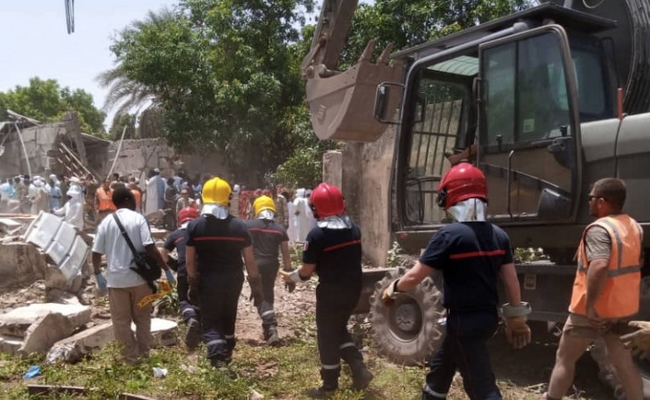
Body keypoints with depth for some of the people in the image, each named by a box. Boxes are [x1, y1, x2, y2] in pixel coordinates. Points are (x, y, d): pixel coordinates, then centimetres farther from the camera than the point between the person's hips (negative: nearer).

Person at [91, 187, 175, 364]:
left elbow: (96, 252, 4)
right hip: (139, 276, -1)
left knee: (121, 320, 11)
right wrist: (166, 269, -9)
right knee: (142, 317, 16)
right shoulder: (138, 219, -6)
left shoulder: (106, 222, 2)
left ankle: (131, 355, 16)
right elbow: (150, 248, -15)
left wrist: (97, 273, 18)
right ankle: (144, 352, 22)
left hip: (116, 278, 1)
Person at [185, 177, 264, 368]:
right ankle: (227, 353, 37)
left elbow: (189, 261, -6)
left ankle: (217, 354, -18)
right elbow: (250, 261, -4)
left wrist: (193, 284, 5)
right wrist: (256, 286, 4)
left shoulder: (195, 226, -8)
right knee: (228, 318, 22)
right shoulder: (239, 226, -5)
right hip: (233, 279, 3)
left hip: (208, 280, -2)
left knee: (210, 321, 3)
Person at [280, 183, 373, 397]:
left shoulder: (317, 234, -17)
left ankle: (330, 384, 19)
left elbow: (307, 269, -13)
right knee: (339, 329, 23)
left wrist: (292, 277, 7)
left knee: (327, 336, 9)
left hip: (331, 291, -6)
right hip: (353, 287, 6)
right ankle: (360, 370, 15)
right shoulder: (354, 228, 3)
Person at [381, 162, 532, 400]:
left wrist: (393, 289, 3)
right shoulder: (498, 235, 2)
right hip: (488, 317, 8)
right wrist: (516, 319, 16)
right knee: (440, 367, 26)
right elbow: (511, 280, 6)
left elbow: (415, 277, -16)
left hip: (464, 321, -8)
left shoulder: (450, 235, -18)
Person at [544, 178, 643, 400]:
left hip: (593, 310, -7)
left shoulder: (599, 229, -23)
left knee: (565, 358, 9)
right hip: (624, 307, 7)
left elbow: (599, 266, -39)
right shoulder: (634, 226, 5)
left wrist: (590, 304, -32)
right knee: (623, 362, 17)